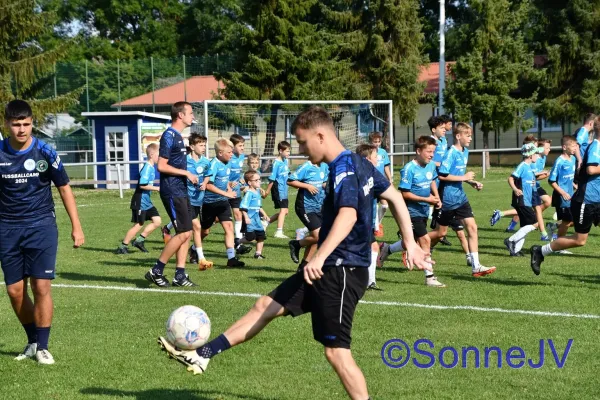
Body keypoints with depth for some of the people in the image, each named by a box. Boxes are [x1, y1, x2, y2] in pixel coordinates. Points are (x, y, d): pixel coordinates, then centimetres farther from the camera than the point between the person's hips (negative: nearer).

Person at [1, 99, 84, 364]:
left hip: (41, 226, -2)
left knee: (41, 286, -10)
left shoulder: (45, 153, -7)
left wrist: (76, 227, 1)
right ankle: (32, 341, 25)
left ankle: (42, 347, 3)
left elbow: (64, 188, 3)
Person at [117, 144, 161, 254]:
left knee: (157, 221, 3)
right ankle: (122, 247, 7)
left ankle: (139, 240, 11)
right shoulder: (147, 168, -19)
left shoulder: (151, 168, 10)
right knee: (138, 225, -3)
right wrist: (157, 188, -21)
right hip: (140, 202, -9)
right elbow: (142, 185, -25)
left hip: (147, 201, 9)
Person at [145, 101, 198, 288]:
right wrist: (186, 173, -15)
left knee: (186, 233, 7)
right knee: (184, 232, -11)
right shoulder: (169, 135, -13)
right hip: (172, 192, -10)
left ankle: (180, 275, 11)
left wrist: (189, 176, 13)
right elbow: (161, 166, -17)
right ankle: (156, 271, -3)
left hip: (181, 191, 10)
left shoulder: (178, 136, 16)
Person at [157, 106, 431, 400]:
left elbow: (348, 215, -34)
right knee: (265, 306, 14)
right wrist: (410, 244, 23)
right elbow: (395, 197, 20)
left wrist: (320, 257, -44)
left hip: (341, 271, -10)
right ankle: (203, 355, 21)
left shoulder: (343, 168, -18)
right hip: (332, 269, 10)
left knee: (335, 351, -7)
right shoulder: (359, 163, 12)